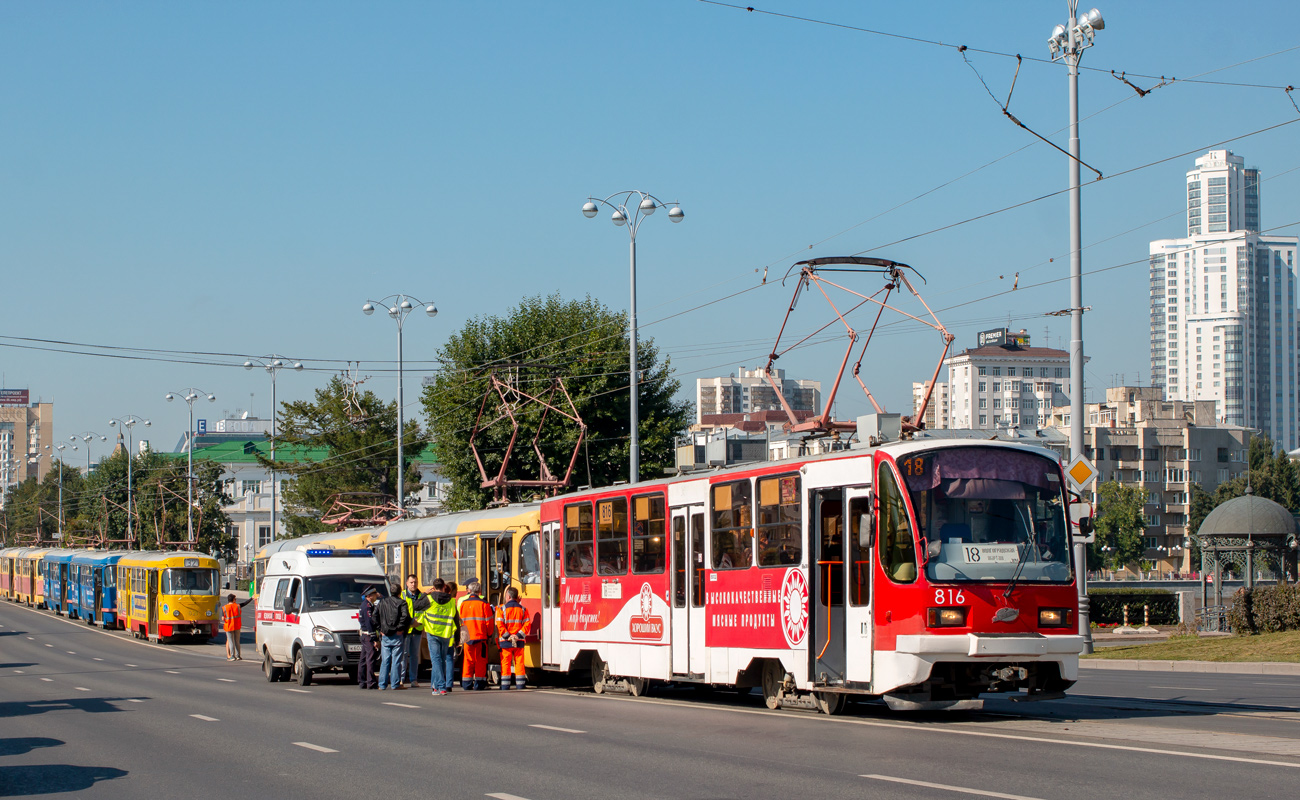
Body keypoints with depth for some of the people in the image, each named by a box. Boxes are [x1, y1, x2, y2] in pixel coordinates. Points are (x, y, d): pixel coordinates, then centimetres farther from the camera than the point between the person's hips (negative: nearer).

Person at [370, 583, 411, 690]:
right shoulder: (401, 603, -4)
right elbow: (405, 616, -19)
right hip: (397, 636, -4)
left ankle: (382, 684, 7)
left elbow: (374, 616, 7)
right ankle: (395, 684, 0)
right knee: (396, 660, 0)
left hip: (385, 636, 4)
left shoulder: (382, 602, 10)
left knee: (385, 661, 8)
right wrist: (400, 628, -9)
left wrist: (380, 629, 8)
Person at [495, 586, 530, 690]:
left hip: (505, 642, -2)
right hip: (519, 641, 2)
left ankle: (505, 684, 1)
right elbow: (527, 624, -1)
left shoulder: (502, 608, -3)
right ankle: (520, 684, 5)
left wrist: (507, 636, -10)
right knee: (519, 662, 6)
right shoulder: (522, 609, 7)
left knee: (505, 662, 2)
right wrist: (519, 635, -6)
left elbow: (499, 625, -11)